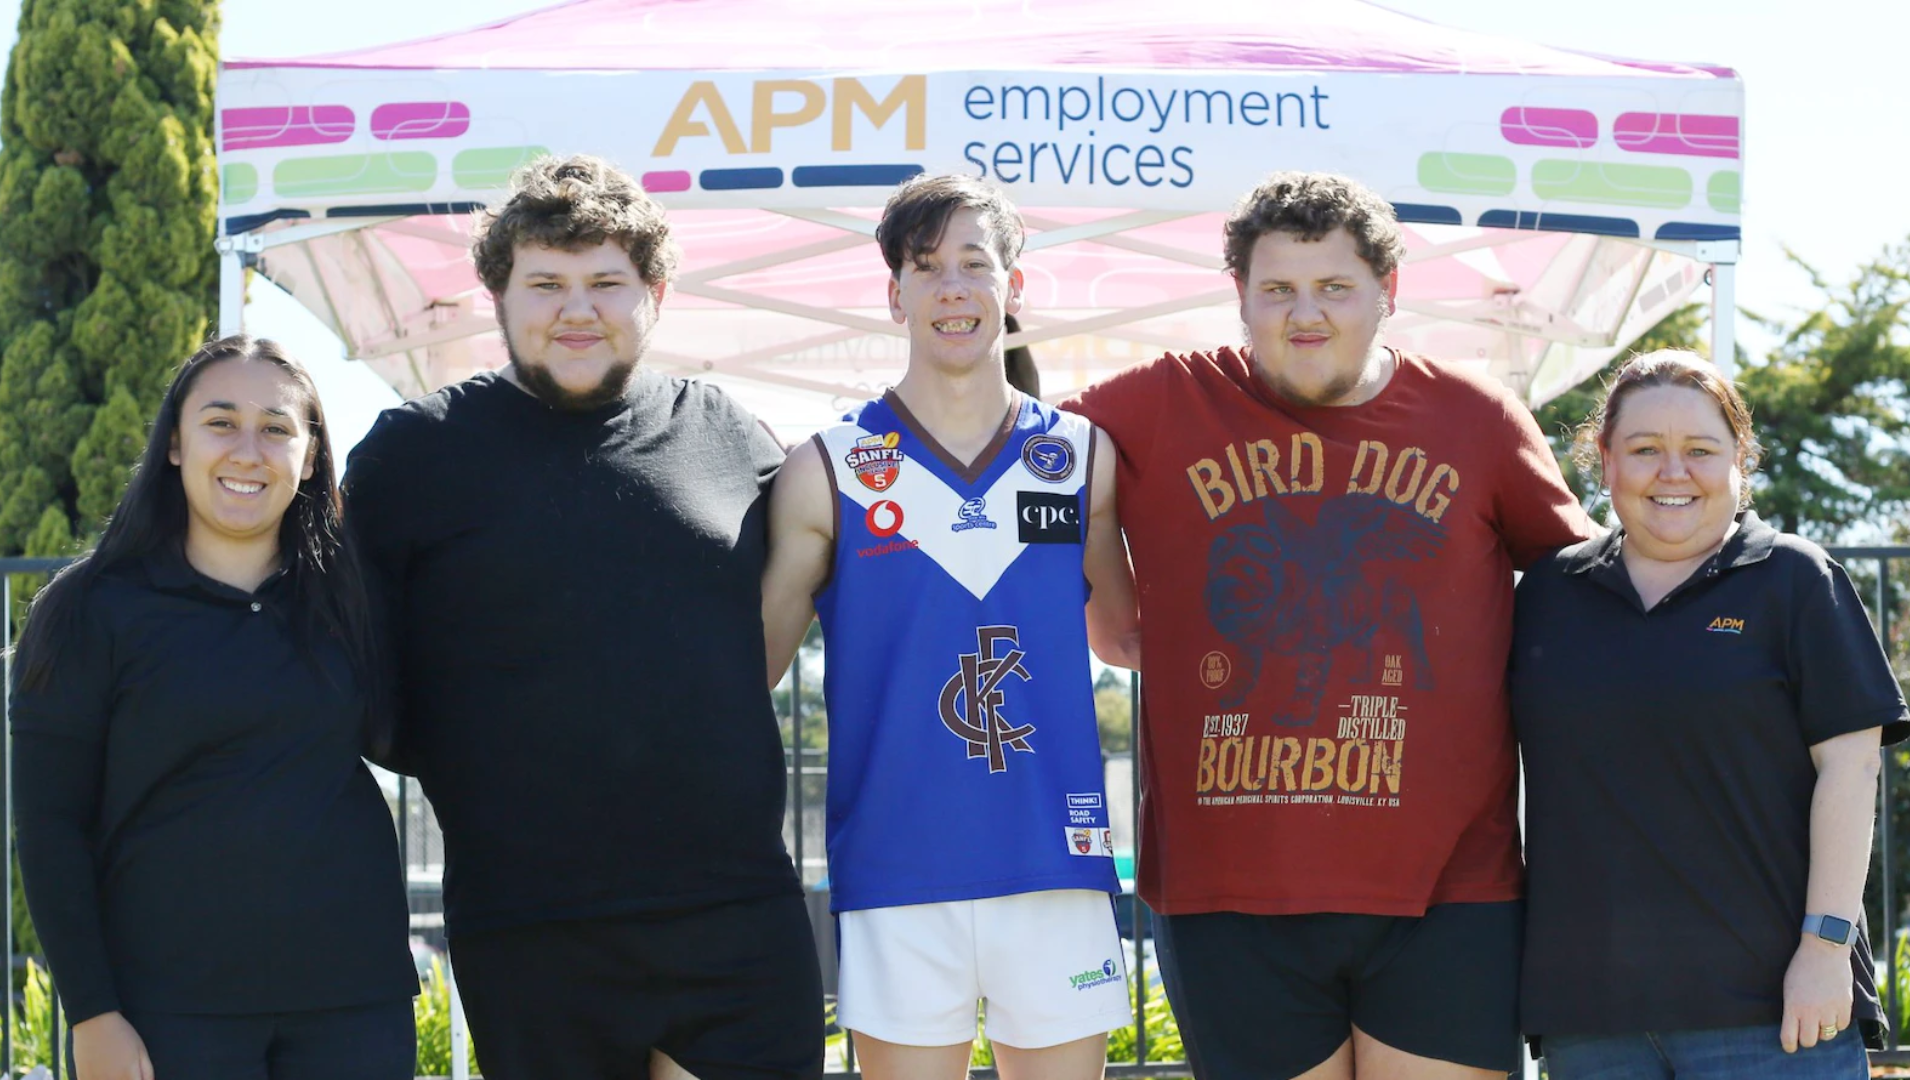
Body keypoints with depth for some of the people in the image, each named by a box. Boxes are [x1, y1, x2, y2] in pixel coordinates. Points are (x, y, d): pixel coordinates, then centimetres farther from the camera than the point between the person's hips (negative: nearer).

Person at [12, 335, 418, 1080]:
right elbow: (51, 830, -2)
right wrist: (92, 1014, -8)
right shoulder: (93, 609, -1)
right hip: (176, 1010, -3)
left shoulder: (346, 594, 8)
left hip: (354, 991, 3)